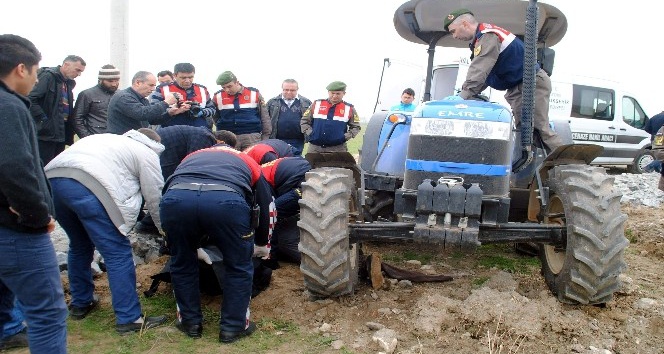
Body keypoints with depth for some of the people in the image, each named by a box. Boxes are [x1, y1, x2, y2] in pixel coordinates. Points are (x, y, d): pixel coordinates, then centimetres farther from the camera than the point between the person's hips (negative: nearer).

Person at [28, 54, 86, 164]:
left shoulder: (69, 83, 15)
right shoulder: (48, 77, -9)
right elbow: (30, 99, -19)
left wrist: (70, 133, 12)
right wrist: (44, 120, -19)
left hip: (61, 135, 8)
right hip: (46, 134, -8)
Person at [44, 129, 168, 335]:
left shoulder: (111, 140, 36)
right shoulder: (147, 153, 15)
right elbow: (154, 198, 15)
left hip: (52, 179, 8)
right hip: (88, 186, -8)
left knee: (80, 246, 26)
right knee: (118, 254, -2)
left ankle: (80, 304, 38)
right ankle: (129, 319, 1)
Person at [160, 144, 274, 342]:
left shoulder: (191, 157, 44)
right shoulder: (248, 162, 39)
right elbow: (264, 204, 38)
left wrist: (195, 246, 59)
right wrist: (261, 244, 55)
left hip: (176, 197, 3)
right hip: (226, 199, -2)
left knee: (182, 263, 28)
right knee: (239, 266, 22)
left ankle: (189, 322, 39)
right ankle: (233, 327, 30)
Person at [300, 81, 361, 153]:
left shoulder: (349, 109, 6)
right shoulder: (317, 104, 8)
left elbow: (356, 127, 11)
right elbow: (304, 121, 12)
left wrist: (345, 137, -4)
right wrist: (310, 133, -3)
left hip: (337, 149, -1)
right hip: (315, 148, 1)